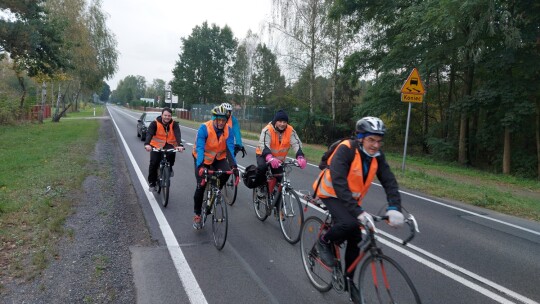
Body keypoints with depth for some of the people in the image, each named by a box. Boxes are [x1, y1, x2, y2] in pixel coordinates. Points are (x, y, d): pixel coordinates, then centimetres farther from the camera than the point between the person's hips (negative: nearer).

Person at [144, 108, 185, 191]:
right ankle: (152, 183, 8)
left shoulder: (174, 124, -9)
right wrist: (147, 144, -45)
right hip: (156, 146, 0)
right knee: (153, 163, -14)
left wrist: (180, 145, -44)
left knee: (172, 154, -33)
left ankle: (169, 168, -2)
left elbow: (178, 134, -24)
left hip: (169, 145, 0)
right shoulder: (155, 123, -12)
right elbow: (149, 133, -25)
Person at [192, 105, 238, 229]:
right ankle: (197, 215, 9)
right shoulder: (204, 128, -28)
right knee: (201, 186, -8)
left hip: (219, 157, 3)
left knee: (226, 173, -26)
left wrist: (234, 166, -39)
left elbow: (230, 148, -25)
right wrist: (201, 166, -49)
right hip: (203, 158, -2)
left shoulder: (228, 130, -19)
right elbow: (199, 148, -35)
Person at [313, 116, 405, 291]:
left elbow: (389, 182, -17)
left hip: (351, 197, 6)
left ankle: (348, 279, 23)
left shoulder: (377, 156, -11)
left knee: (355, 240, 3)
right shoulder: (345, 150, -29)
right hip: (331, 193, -6)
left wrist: (394, 208, -34)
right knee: (349, 223, -31)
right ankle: (324, 242, -1)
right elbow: (338, 183, -39)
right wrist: (358, 211, -46)